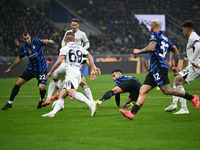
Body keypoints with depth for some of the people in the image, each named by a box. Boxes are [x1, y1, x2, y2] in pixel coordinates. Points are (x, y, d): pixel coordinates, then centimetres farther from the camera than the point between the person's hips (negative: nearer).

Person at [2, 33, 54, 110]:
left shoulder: (36, 42, -12)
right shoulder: (23, 47, 1)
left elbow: (45, 42, -26)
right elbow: (19, 59, 16)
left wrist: (49, 41, -52)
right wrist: (10, 68, 22)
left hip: (41, 70, -5)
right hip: (31, 69, 5)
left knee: (41, 88, -20)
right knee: (18, 84, -2)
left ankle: (41, 101, 14)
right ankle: (10, 103, 12)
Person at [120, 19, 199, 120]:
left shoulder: (154, 35, -4)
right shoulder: (165, 38, 22)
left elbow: (151, 48, -22)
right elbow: (176, 51, 24)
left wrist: (139, 51, -8)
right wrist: (176, 66, 32)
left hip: (159, 67, -10)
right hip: (154, 70, 10)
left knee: (166, 90, -14)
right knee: (143, 90, 1)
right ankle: (132, 113, -9)